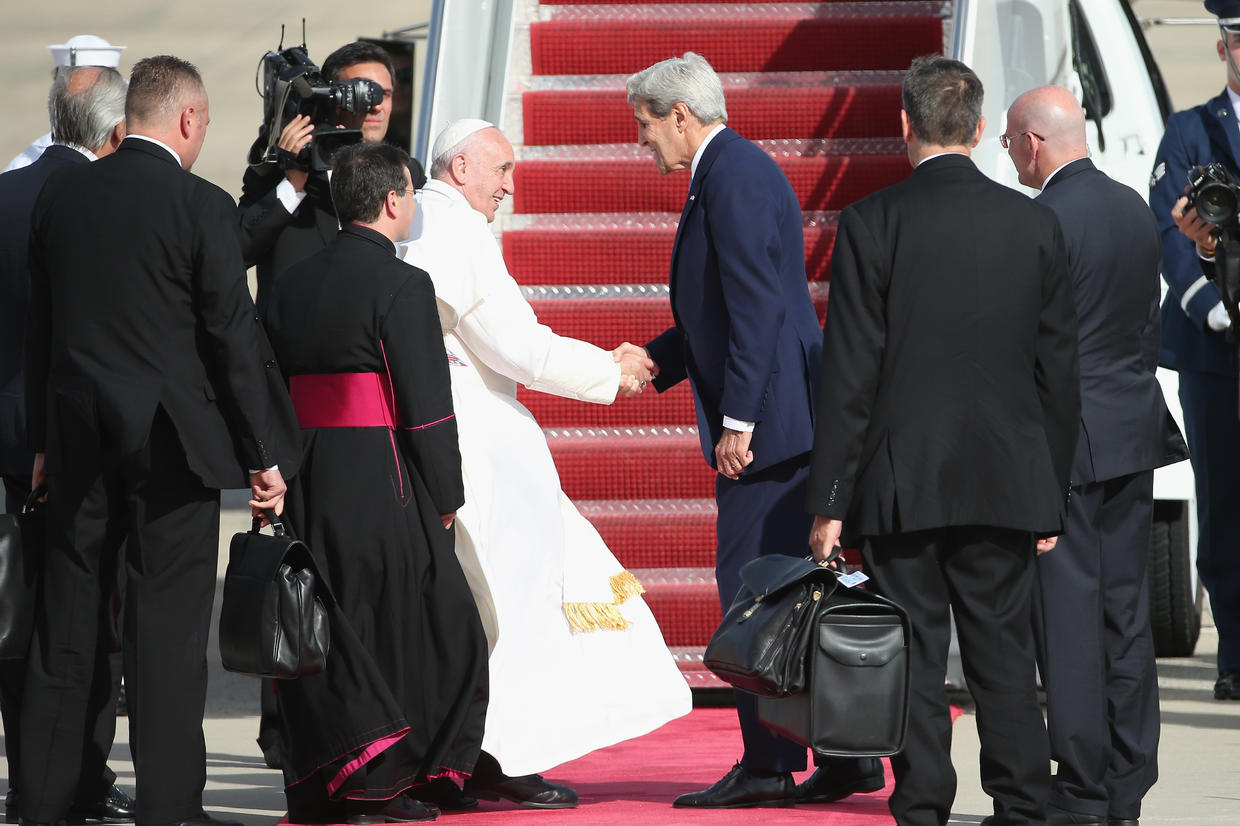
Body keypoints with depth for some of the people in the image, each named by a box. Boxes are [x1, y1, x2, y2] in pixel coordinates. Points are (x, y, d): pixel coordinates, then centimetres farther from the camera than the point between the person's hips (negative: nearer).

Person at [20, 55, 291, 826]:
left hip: (78, 438, 5)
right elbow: (234, 336, -9)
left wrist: (44, 440, 18)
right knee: (168, 623, -2)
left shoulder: (61, 193, 6)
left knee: (65, 620, 10)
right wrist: (266, 454, -3)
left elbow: (40, 323, 11)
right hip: (172, 441, -5)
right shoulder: (202, 207, -9)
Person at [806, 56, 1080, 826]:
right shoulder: (1035, 224, 2)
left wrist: (830, 501, -3)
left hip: (902, 485, -2)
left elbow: (849, 373, -8)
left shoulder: (873, 223, -7)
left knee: (913, 662, 3)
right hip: (1007, 484, 2)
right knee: (1005, 655, 8)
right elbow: (1061, 371, 5)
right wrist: (1052, 496, 13)